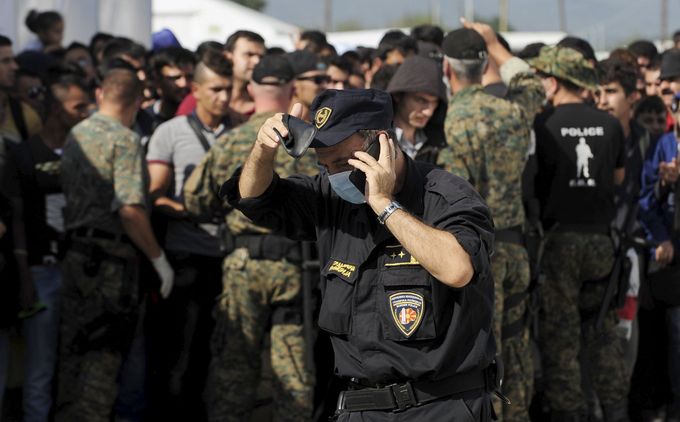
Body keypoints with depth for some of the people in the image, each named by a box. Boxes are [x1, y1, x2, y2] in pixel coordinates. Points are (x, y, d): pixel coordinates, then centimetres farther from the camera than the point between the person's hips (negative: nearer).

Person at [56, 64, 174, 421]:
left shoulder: (74, 135, 11)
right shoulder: (123, 140, -11)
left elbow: (67, 195, 13)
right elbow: (130, 209, -19)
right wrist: (158, 258, -12)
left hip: (74, 254, 7)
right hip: (110, 258, -7)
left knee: (72, 349, 14)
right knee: (104, 352, -2)